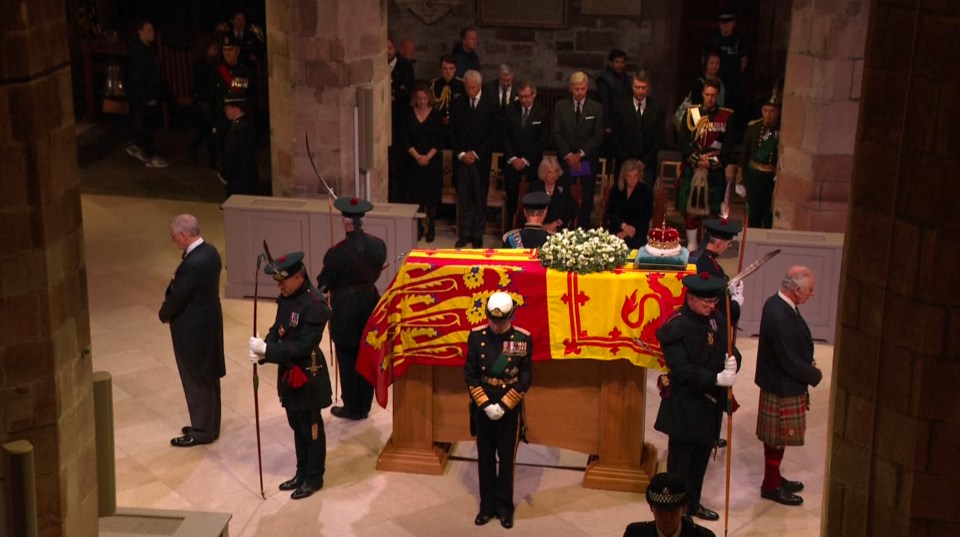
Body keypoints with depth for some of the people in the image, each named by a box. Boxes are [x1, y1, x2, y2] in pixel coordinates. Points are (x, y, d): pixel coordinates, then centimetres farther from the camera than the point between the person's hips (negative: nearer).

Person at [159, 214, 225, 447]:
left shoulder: (193, 264, -30)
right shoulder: (210, 251, 0)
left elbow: (177, 298, -20)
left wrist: (164, 314, -1)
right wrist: (174, 284, -5)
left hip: (193, 330, -10)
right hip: (209, 322, 10)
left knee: (196, 381, 6)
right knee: (208, 378, 20)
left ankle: (202, 431, 19)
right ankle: (209, 425, 34)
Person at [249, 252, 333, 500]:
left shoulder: (315, 304, -24)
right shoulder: (286, 298, 2)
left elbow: (303, 346, -27)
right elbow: (277, 330, 8)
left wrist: (267, 350, -28)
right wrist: (261, 350, -11)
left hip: (308, 376, -8)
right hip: (288, 372, 8)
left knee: (311, 429, 7)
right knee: (297, 426, 20)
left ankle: (314, 478, 22)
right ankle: (302, 473, 34)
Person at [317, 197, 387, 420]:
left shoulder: (337, 253, -24)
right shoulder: (378, 246, -9)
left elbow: (324, 284, -12)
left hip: (345, 311, -5)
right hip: (370, 304, 5)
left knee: (347, 360, 11)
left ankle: (352, 408, 23)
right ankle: (364, 406, 28)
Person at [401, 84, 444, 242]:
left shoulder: (435, 115, -1)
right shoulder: (409, 114, 2)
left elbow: (440, 140, -2)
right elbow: (404, 140, 0)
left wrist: (428, 156, -12)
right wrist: (417, 156, -11)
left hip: (433, 161, -1)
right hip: (414, 161, 1)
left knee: (432, 194, -1)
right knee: (416, 194, 1)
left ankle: (431, 228, 8)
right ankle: (417, 227, 11)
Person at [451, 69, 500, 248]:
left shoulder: (491, 103, -1)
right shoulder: (459, 104, 7)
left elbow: (494, 133, -3)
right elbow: (454, 133, 10)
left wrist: (476, 153, -8)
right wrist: (461, 154, -4)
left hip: (481, 159, -2)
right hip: (463, 158, 2)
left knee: (480, 198, 3)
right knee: (463, 198, 3)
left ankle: (478, 235, 11)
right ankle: (465, 234, 11)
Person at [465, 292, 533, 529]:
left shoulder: (523, 339, -10)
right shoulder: (476, 336, -7)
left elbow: (525, 378, -8)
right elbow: (470, 374, -4)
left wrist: (503, 405, -13)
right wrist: (485, 404, -12)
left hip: (510, 409, -1)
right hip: (482, 408, 1)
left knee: (507, 459, 7)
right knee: (485, 458, 10)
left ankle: (505, 507, 20)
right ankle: (487, 506, 23)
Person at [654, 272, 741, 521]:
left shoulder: (718, 319, 3)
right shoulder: (675, 327, -18)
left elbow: (731, 350, 9)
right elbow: (681, 369, -22)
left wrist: (733, 361, -16)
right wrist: (716, 378, -28)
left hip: (711, 402, 7)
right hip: (684, 405, -7)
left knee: (701, 458, 19)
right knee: (680, 462, 6)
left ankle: (693, 503, 35)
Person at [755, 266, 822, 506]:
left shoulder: (776, 303, 0)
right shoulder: (780, 318, -32)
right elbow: (791, 363, -26)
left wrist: (807, 364, 4)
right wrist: (815, 376, -11)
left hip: (778, 384, 10)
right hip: (783, 388, -10)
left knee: (776, 439, 23)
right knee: (777, 439, 8)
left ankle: (774, 477, 38)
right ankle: (771, 486, 23)